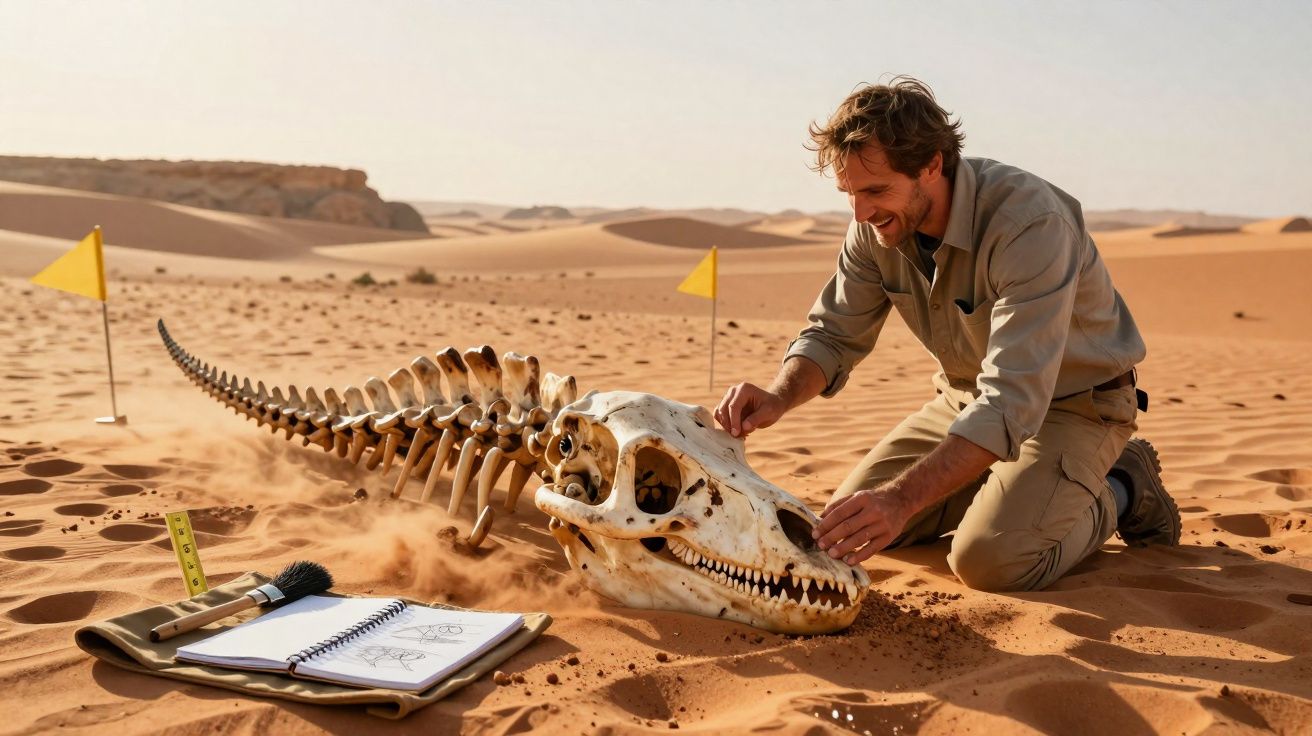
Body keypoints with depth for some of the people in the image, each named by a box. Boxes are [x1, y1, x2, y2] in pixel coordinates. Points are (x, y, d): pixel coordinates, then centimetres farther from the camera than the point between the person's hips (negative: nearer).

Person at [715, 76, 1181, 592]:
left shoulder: (1030, 224, -34)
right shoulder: (875, 225, -12)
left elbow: (1013, 401, -40)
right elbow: (835, 334, -3)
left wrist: (902, 498, -50)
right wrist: (778, 397, -26)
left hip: (1072, 403, -6)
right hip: (967, 397, 7)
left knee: (989, 559, -26)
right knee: (848, 523, 0)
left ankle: (1117, 493, 4)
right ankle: (1005, 483, 20)